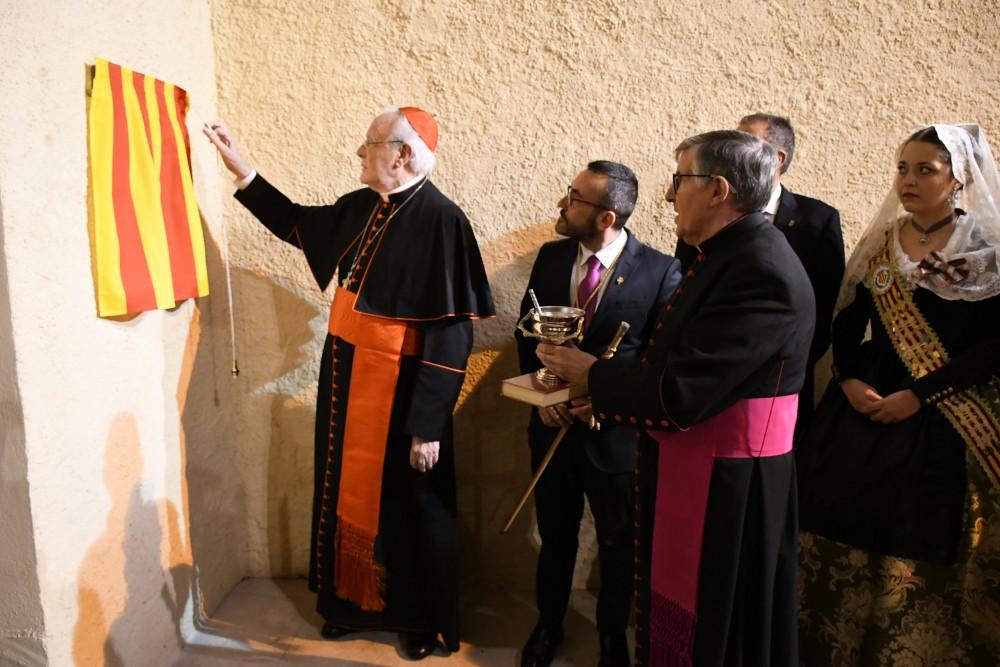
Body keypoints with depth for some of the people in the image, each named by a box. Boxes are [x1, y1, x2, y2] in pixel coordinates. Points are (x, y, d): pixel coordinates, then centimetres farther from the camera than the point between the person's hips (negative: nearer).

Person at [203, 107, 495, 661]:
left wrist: (428, 424, -21)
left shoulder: (441, 220, -20)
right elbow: (298, 222, 24)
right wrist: (241, 169, 19)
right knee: (349, 493, 20)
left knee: (407, 506, 9)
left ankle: (421, 619, 32)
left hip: (401, 390, -8)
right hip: (345, 379, 8)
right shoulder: (361, 207, 4)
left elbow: (451, 334, -22)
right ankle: (354, 600, 42)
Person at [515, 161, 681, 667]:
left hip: (615, 432, -3)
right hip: (553, 423, 3)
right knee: (555, 537, 21)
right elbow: (526, 332, 6)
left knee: (617, 546, 17)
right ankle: (548, 625, 45)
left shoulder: (661, 271, -15)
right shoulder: (551, 257, -1)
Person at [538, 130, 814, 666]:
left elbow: (680, 395, -26)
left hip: (725, 493, -9)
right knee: (674, 617, 24)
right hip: (685, 475, 9)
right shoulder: (728, 255, 8)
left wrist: (590, 373, -12)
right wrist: (601, 395, 1)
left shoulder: (761, 272, -23)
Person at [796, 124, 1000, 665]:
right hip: (863, 409, 4)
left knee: (916, 554, 1)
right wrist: (849, 381, -7)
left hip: (939, 426, -3)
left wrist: (918, 395, -16)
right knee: (840, 541, 6)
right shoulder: (878, 243, 9)